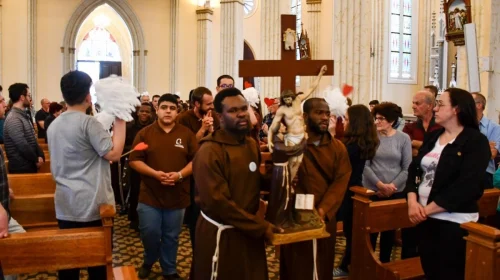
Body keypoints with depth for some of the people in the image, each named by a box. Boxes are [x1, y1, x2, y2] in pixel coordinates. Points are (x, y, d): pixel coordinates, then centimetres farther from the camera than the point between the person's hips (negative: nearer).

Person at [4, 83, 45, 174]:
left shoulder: (24, 116, 13)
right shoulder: (13, 119, -18)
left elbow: (33, 140, 15)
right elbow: (23, 146, -23)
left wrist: (40, 155, 0)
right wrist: (36, 159, -9)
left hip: (29, 165, 9)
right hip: (21, 168, -9)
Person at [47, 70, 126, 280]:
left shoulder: (53, 125, 10)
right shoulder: (89, 122, -14)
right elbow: (114, 153, -17)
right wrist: (120, 122, -11)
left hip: (65, 205, 7)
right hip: (93, 205, -7)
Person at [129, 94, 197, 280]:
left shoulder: (186, 134, 1)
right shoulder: (145, 133, 0)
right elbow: (134, 160, -3)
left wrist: (180, 174, -16)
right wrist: (155, 173, -17)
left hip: (177, 196, 1)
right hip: (149, 195, 0)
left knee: (171, 236, 12)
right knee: (149, 233, 4)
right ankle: (149, 261, 35)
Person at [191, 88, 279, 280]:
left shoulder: (252, 144, 6)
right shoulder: (209, 152, -20)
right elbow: (218, 202, -23)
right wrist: (260, 226, -20)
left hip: (250, 232, 7)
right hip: (221, 234, -7)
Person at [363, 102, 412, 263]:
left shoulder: (403, 138, -2)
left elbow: (407, 168, -4)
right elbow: (365, 165, -6)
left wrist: (391, 186, -13)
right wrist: (380, 184, -15)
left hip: (396, 193, 1)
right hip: (372, 191, -1)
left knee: (390, 229, 14)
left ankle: (385, 262, 31)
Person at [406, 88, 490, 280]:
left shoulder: (476, 141, -9)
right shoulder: (432, 137, 12)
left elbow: (466, 186, -19)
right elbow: (414, 169, 7)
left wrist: (428, 209, -18)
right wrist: (412, 202, -10)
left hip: (455, 222, -6)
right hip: (424, 218, 6)